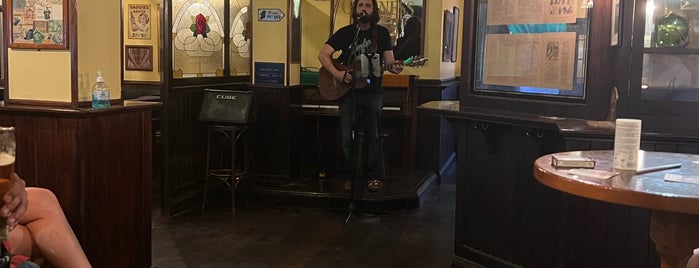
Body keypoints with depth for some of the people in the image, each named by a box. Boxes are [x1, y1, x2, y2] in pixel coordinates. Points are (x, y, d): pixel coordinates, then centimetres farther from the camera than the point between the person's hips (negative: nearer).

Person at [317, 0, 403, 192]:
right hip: (347, 90, 0)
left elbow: (388, 61, 1)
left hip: (372, 91, 0)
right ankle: (348, 176, 13)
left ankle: (373, 176, 13)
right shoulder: (345, 33, 1)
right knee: (346, 136, 1)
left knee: (372, 135, 3)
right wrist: (337, 74, -19)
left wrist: (393, 67, -24)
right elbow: (323, 55, -3)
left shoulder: (382, 33, 3)